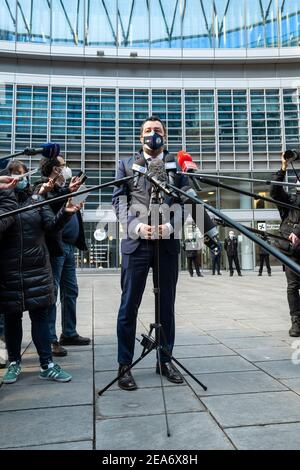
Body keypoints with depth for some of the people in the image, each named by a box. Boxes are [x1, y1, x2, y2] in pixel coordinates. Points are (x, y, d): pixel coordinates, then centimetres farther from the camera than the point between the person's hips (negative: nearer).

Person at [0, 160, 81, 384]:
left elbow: (52, 225, -2)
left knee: (40, 315, 4)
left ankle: (47, 365, 11)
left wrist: (65, 213, -20)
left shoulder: (37, 200, 7)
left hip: (37, 267, 1)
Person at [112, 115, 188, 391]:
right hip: (136, 242, -1)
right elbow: (119, 200, 4)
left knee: (167, 305, 9)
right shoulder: (127, 165, 14)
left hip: (168, 242, 1)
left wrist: (171, 225, -13)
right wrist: (136, 226, -13)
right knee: (129, 306, 0)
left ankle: (166, 360, 22)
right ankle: (125, 365, 12)